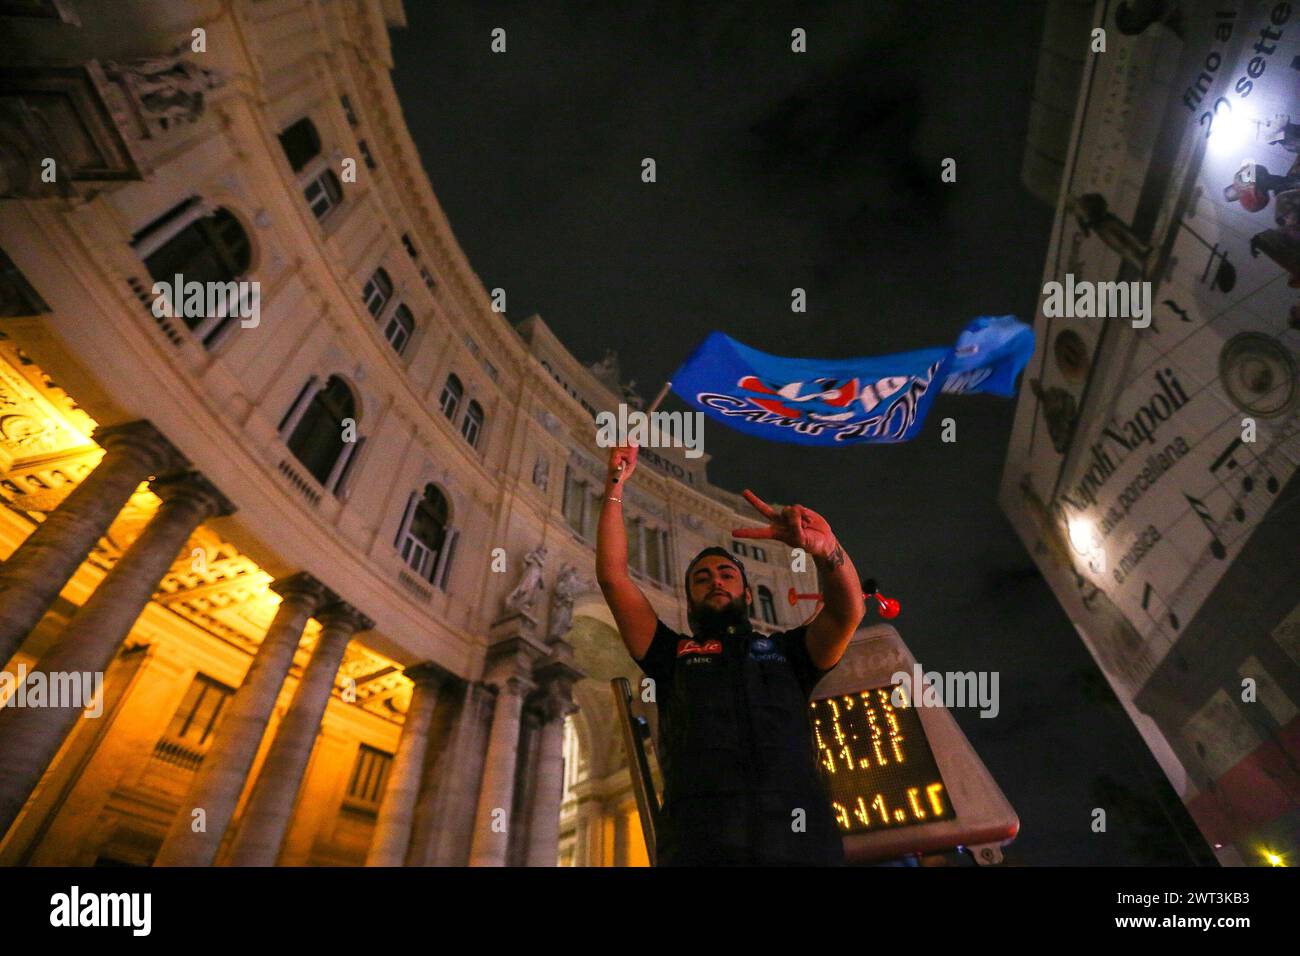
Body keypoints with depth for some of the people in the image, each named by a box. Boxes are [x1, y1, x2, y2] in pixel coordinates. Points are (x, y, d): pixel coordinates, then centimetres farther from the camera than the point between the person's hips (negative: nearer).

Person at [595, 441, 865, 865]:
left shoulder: (787, 650, 21)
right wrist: (615, 487, 12)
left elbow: (848, 610, 3)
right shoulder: (672, 654, 20)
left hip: (805, 838, 1)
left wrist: (826, 548, -17)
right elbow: (612, 576, 13)